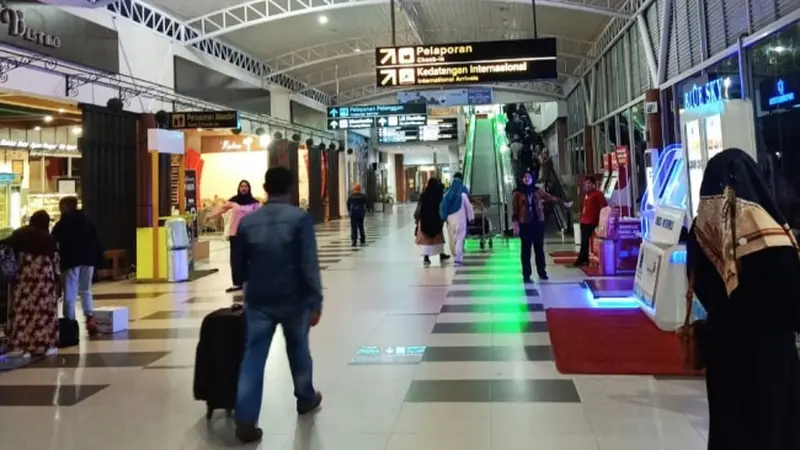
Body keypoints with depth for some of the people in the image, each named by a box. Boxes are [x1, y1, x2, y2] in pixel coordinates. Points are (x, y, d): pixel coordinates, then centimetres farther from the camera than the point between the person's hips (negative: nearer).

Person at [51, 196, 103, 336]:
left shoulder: (61, 224, 1)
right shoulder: (87, 221, 13)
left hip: (71, 260, -4)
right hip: (88, 259, 4)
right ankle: (90, 318, -1)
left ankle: (70, 322, 0)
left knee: (70, 293, 0)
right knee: (86, 290, 14)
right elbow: (96, 241, 11)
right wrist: (98, 259, 11)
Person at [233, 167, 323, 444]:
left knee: (253, 357, 2)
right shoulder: (300, 218, -9)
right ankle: (306, 398, 37)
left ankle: (245, 419, -4)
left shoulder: (247, 221, 3)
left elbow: (240, 264, 12)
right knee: (298, 350, 19)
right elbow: (309, 264, -15)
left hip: (258, 300, 2)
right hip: (294, 299, -1)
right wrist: (316, 301, -11)